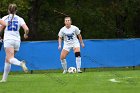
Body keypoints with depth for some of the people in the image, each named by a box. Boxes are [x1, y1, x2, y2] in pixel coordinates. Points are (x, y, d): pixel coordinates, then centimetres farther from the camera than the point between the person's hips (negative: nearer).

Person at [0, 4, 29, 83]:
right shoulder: (19, 19, 9)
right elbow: (27, 29, -3)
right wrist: (25, 35, 19)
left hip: (8, 40, -4)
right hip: (17, 40, 4)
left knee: (10, 59, -20)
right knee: (7, 60, 15)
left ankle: (21, 63, -52)